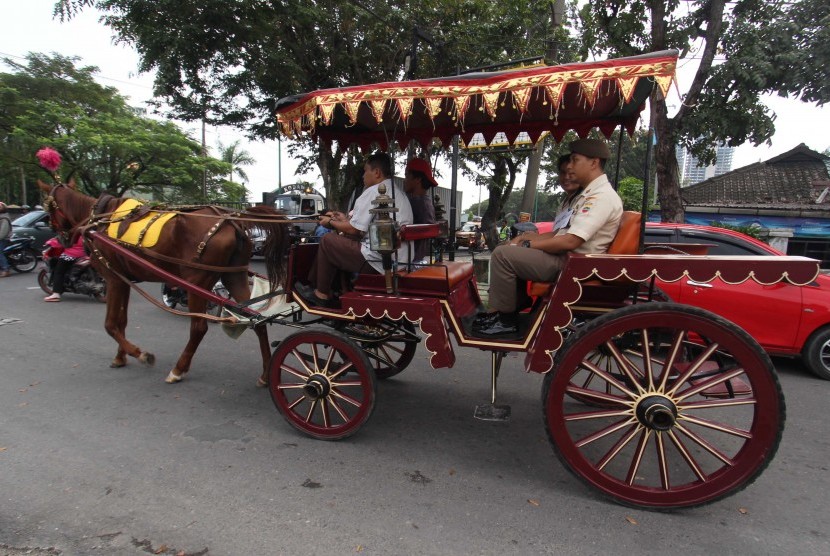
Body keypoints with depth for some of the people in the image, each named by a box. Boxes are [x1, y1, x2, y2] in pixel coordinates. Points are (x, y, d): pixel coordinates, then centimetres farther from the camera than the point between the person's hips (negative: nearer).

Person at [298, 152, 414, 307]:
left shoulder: (373, 192, -11)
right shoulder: (399, 191, 18)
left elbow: (354, 229, -10)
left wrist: (331, 222, 8)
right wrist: (346, 218, 29)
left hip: (380, 263, -10)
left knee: (327, 240, 6)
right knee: (342, 238, 20)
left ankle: (321, 294, 15)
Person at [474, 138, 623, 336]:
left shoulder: (602, 196, -16)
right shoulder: (588, 194, 17)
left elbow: (570, 241, -25)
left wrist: (527, 245, -14)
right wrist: (524, 238, 7)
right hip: (565, 258, 11)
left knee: (502, 254, -19)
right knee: (508, 250, 14)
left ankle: (505, 319, -7)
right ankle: (501, 310, 9)